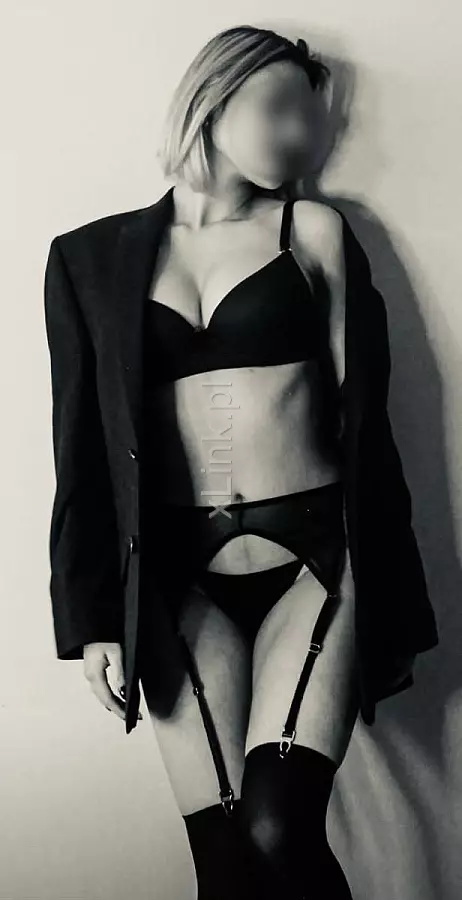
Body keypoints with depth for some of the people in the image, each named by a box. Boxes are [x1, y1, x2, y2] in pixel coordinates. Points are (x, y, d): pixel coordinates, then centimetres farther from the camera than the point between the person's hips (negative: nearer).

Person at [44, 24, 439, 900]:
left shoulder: (313, 230, 6)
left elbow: (359, 413, 6)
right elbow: (83, 448, 6)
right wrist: (96, 616, 3)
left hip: (311, 558, -1)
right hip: (182, 579, 1)